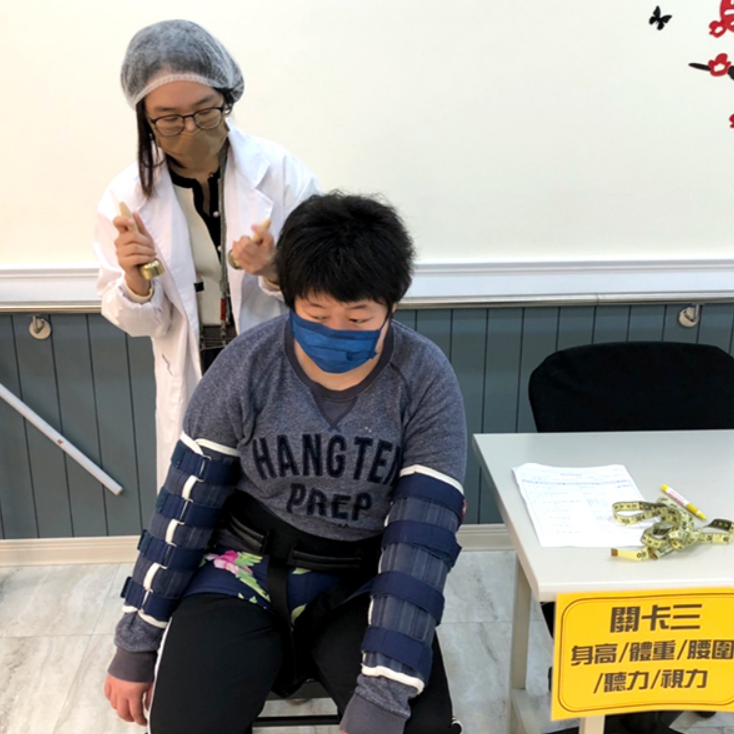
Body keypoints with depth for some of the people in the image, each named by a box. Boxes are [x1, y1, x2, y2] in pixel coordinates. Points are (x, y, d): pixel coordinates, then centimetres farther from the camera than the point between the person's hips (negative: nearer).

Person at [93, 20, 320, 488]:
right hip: (192, 387, 1)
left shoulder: (281, 172, -15)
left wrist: (276, 273, -30)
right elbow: (141, 323, -3)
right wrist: (135, 279, -24)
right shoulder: (128, 196, -9)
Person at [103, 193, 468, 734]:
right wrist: (136, 645, 1)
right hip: (246, 567, 1)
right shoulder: (247, 366, -13)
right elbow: (185, 506, -5)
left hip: (362, 581, 0)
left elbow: (421, 541, -17)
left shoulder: (426, 380, -15)